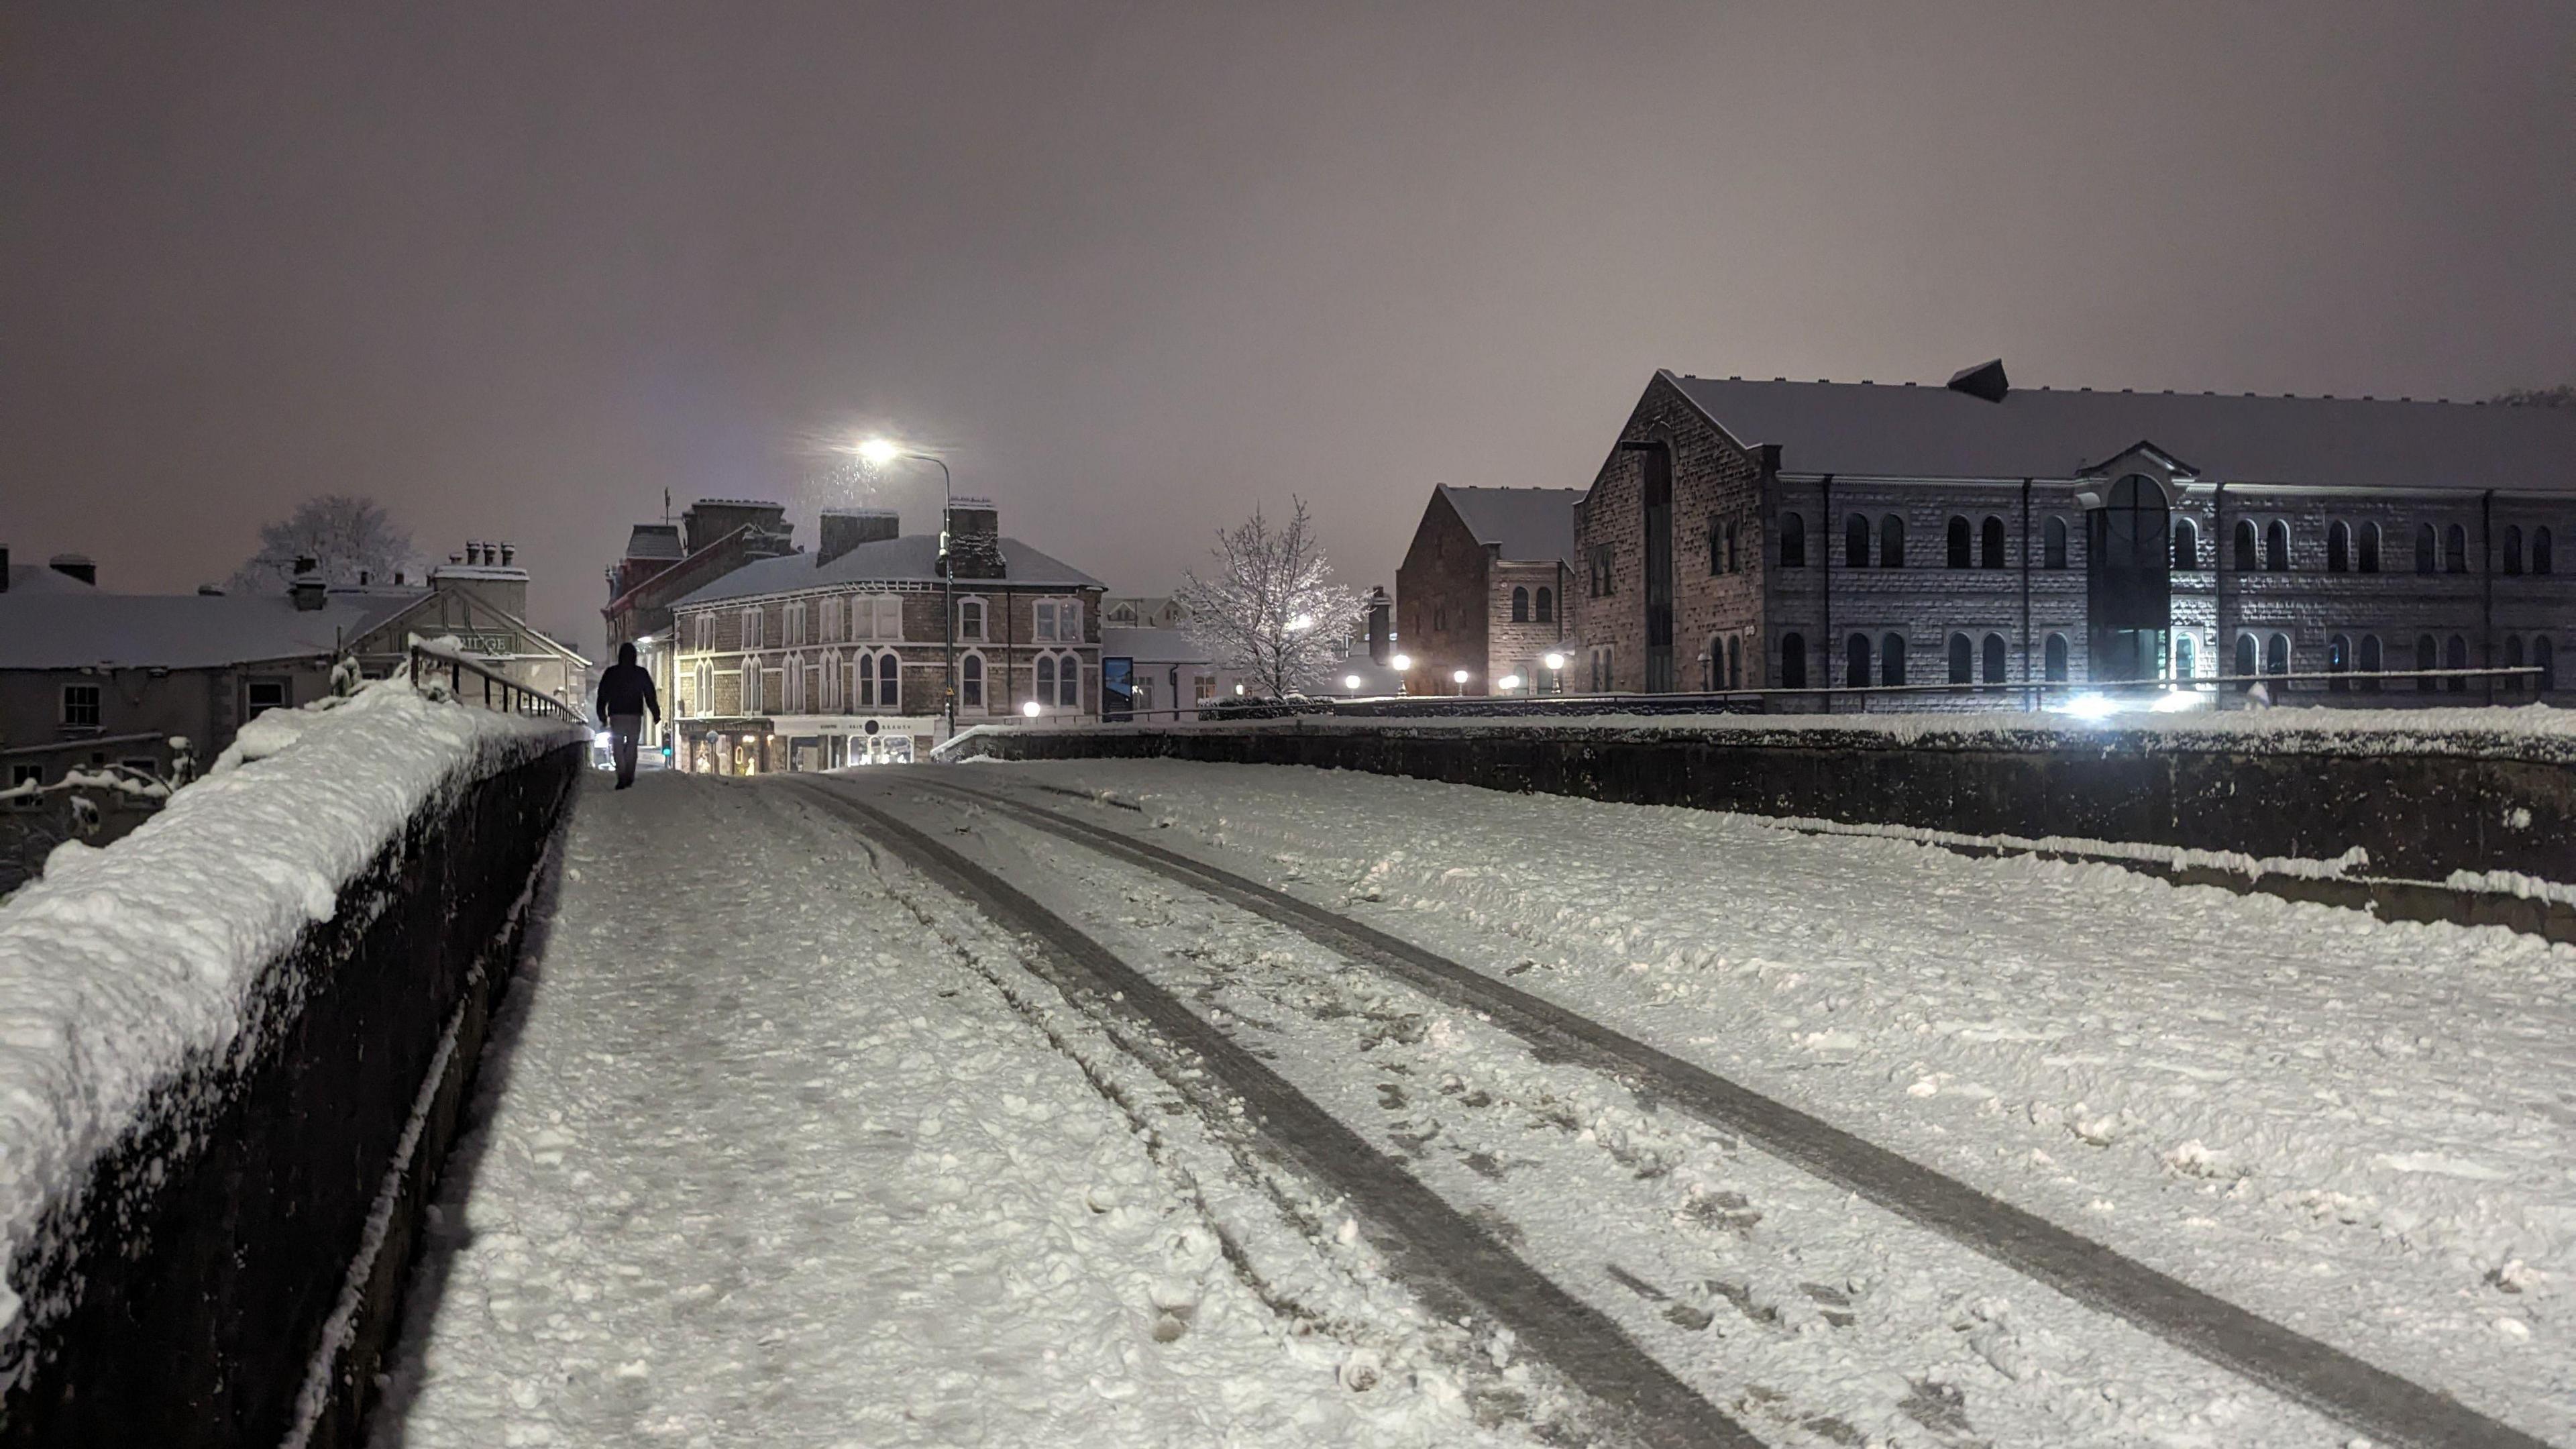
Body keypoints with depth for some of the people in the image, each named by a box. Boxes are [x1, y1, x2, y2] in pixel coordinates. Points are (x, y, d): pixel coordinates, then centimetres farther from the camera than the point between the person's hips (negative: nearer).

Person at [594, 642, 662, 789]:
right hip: (635, 716, 1)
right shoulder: (641, 673, 1)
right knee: (632, 746, 14)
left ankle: (622, 778, -11)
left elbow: (602, 695, 4)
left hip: (616, 716, -1)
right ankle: (629, 777, 11)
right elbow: (651, 696, 2)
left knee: (618, 748, 3)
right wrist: (656, 715, 8)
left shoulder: (610, 673, 1)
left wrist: (603, 716, 11)